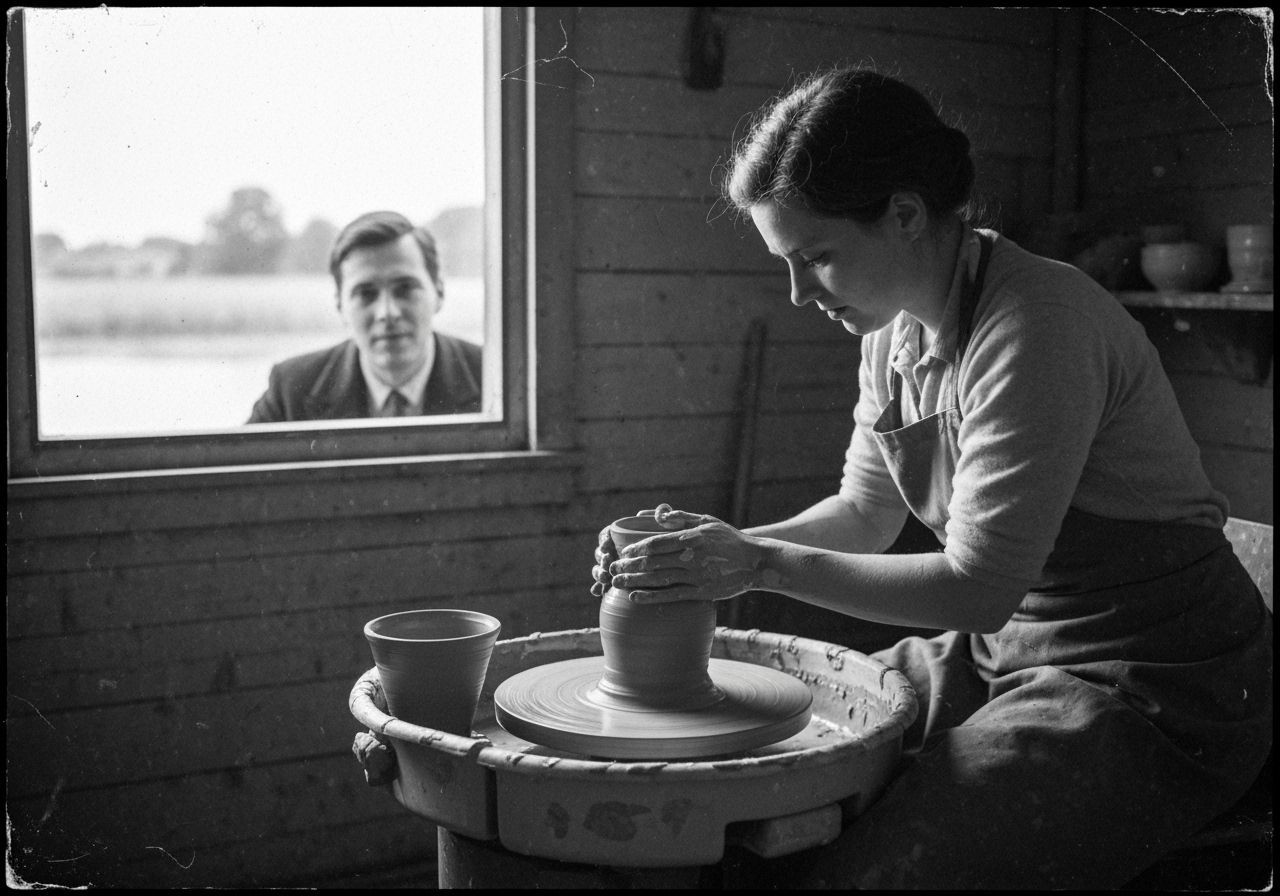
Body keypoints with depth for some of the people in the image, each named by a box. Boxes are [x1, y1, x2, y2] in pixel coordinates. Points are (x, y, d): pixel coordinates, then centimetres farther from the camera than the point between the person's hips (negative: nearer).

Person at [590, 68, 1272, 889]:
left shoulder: (1036, 326, -24)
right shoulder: (897, 328, 2)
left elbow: (977, 588, -23)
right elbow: (866, 513, 12)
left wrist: (763, 564, -19)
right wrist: (720, 547, -4)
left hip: (1154, 697, -8)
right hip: (1005, 655, 8)